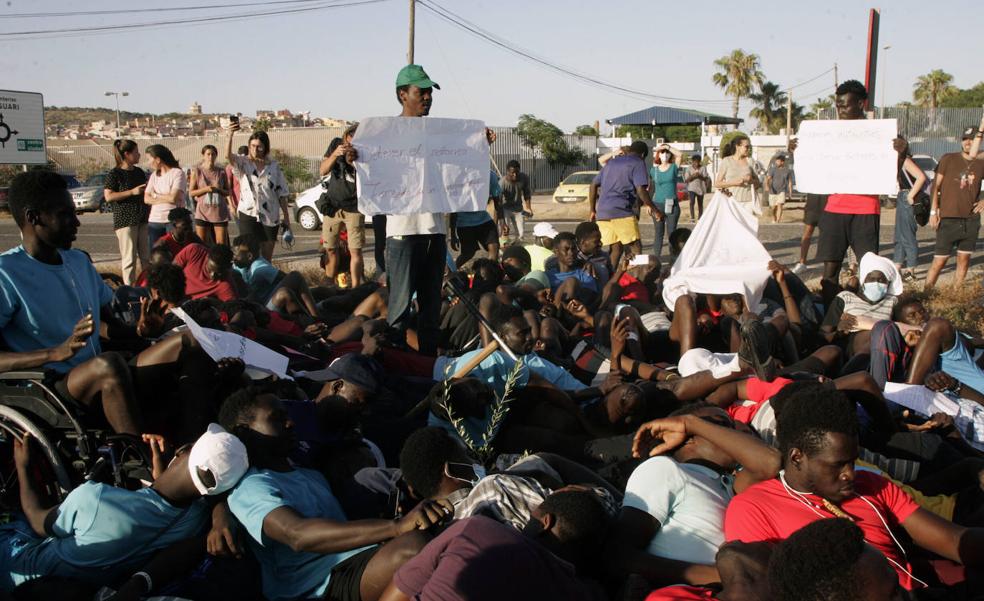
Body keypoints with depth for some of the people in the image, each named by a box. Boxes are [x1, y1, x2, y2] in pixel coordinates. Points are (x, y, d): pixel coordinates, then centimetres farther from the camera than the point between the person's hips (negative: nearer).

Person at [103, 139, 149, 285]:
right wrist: (132, 192, -16)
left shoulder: (139, 172, 14)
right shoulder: (115, 174, -6)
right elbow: (108, 196, -12)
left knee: (146, 256, 8)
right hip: (125, 220, -6)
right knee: (129, 257, -4)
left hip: (143, 219, 6)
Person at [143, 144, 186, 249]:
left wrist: (156, 195, 2)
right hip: (154, 221, 6)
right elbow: (146, 199, 5)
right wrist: (166, 198, -8)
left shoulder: (177, 173, -5)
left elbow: (173, 198, -15)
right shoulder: (154, 175, 14)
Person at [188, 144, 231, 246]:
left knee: (222, 244, -2)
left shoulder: (221, 172, 6)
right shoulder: (197, 171, 2)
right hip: (203, 212, -1)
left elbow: (228, 192, 10)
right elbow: (191, 192, 0)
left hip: (220, 212, 1)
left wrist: (218, 190, -11)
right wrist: (206, 189, -14)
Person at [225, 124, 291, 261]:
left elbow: (281, 193, 9)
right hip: (248, 214, -2)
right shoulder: (243, 163, 2)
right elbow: (228, 155, -20)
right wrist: (230, 134, -36)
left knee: (267, 257, 9)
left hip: (270, 216, 2)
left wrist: (286, 217, 5)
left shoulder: (274, 166, 7)